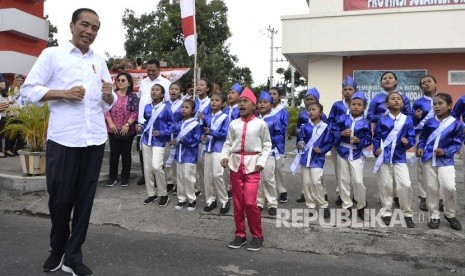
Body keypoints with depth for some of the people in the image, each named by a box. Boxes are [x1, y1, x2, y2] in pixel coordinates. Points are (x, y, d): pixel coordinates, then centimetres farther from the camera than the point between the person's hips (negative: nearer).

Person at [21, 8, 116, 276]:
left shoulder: (99, 60, 16)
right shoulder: (52, 54, 4)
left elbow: (109, 103, 17)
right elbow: (29, 89, -1)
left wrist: (109, 95, -5)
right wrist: (63, 94, -14)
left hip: (95, 139, 4)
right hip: (63, 139, -3)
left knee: (85, 198, 7)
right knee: (60, 198, 5)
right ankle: (57, 249, 29)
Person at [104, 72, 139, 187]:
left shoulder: (133, 96, 1)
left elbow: (135, 112, -6)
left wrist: (127, 124, -15)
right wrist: (110, 123, -9)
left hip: (127, 130, -2)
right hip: (113, 129, 2)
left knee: (126, 153, 6)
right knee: (114, 153, 7)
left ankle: (125, 177, 16)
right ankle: (112, 176, 18)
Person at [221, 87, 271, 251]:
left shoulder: (260, 124, -3)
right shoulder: (233, 124, 4)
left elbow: (267, 145, 1)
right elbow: (228, 143, 8)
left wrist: (261, 161, -9)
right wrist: (225, 156, -9)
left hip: (252, 164, -3)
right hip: (236, 164, 3)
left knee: (250, 202, -11)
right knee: (237, 202, 8)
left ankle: (257, 236, 9)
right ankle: (240, 234, 23)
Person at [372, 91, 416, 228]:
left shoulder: (407, 120, -1)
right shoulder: (382, 119, -1)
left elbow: (412, 138, 1)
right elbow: (376, 136, 5)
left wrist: (407, 142, -20)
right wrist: (376, 149, -10)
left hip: (399, 157, 0)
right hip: (384, 156, 0)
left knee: (406, 185, -10)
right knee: (385, 185, 6)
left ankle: (407, 214, 9)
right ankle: (386, 212, 21)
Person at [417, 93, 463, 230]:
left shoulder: (456, 124, -5)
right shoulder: (429, 122, 2)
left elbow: (457, 143, -3)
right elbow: (423, 138, 11)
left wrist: (445, 151, -17)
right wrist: (420, 147, -7)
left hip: (446, 160, -2)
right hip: (429, 159, 2)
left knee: (449, 187, -13)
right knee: (431, 188, 8)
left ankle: (450, 214, 13)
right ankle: (434, 216, 21)